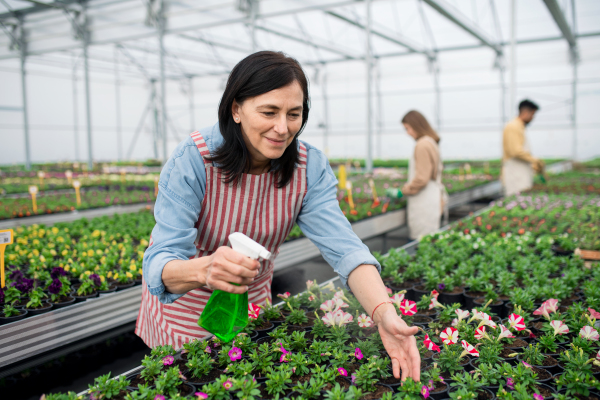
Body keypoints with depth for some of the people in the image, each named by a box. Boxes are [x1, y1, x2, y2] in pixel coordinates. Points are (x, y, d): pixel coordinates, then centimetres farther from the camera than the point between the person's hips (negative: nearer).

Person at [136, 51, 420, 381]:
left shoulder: (310, 168, -18)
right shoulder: (193, 159, -29)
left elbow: (344, 247, -28)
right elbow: (161, 263, -35)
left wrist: (384, 313, -45)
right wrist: (204, 269, -58)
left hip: (253, 299, 3)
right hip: (184, 306, -3)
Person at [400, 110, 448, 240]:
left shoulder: (422, 145, -15)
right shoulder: (431, 142, 14)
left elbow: (421, 179, -20)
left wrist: (403, 191, -10)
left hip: (425, 203, -10)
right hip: (432, 198, 10)